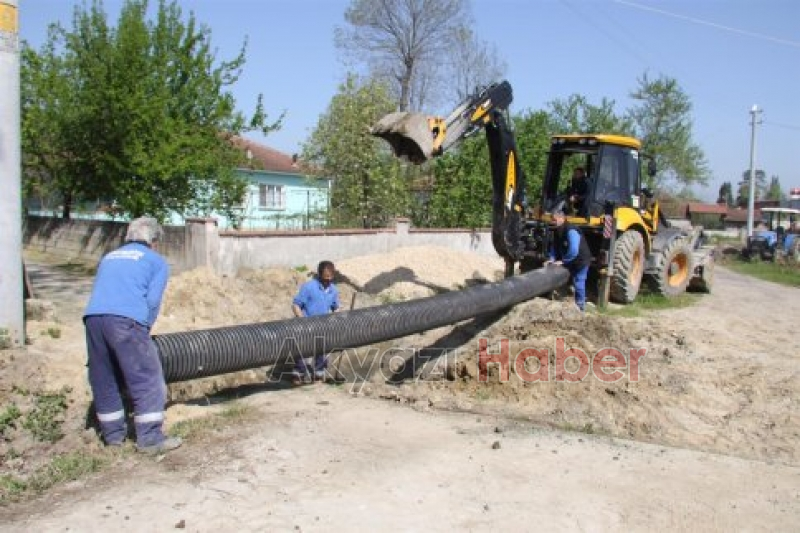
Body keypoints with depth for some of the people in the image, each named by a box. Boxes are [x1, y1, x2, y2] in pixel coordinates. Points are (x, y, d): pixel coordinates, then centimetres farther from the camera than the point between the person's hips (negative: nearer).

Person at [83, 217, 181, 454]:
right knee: (147, 380, 1)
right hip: (126, 319, -6)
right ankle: (150, 438, 1)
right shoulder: (157, 261, 15)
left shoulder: (109, 257, 30)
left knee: (103, 381, 17)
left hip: (92, 317, 6)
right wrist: (144, 330, 17)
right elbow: (152, 301, 4)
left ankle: (113, 434, 26)